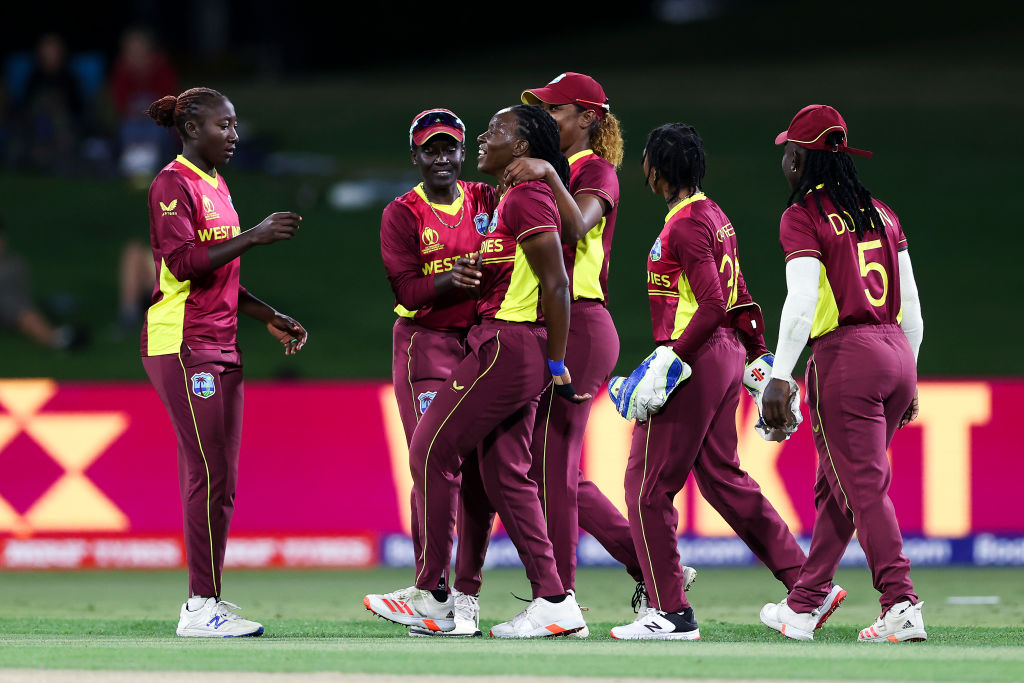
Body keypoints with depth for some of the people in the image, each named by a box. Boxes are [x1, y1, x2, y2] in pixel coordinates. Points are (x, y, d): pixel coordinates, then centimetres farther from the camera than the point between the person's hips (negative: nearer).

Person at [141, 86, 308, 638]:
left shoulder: (216, 186, 19)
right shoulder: (173, 184, -9)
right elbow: (184, 262, -20)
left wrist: (270, 318, 17)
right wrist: (253, 236, -21)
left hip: (219, 349, 9)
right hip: (181, 347, -9)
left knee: (216, 479, 8)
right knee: (211, 476, -12)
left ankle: (205, 602, 11)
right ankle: (201, 607, -10)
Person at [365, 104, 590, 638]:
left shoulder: (526, 198, -13)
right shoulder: (514, 199, 18)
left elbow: (556, 285, -16)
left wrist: (556, 364, -16)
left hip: (508, 347, -10)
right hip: (510, 348, 10)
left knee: (432, 451, -4)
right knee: (505, 473, 9)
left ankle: (431, 598, 1)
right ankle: (554, 601, 7)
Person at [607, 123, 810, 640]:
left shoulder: (685, 226, -15)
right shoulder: (715, 217, 15)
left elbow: (713, 306, -23)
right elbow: (736, 298, 20)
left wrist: (670, 362, -24)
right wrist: (760, 358, 25)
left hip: (696, 359, -10)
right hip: (726, 357, 10)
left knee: (648, 483, -4)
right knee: (722, 477, 15)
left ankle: (671, 613, -3)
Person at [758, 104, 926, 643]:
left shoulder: (804, 218, -5)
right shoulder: (880, 213, 15)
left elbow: (801, 303, -16)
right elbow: (910, 303, 16)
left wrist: (780, 377, -18)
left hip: (845, 356, -7)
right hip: (897, 355, 7)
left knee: (864, 486, -6)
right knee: (837, 483, 16)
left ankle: (901, 606, -16)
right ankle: (802, 607, 23)